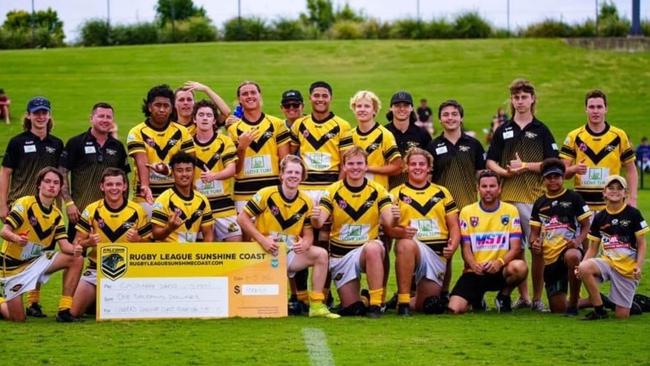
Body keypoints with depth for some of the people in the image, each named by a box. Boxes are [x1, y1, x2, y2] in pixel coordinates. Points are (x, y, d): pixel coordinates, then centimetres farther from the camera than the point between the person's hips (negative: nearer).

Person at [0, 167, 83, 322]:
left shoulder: (57, 215, 4)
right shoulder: (24, 203, -15)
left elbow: (64, 245, -5)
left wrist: (75, 249, -29)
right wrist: (17, 238, -45)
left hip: (37, 260, 6)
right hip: (14, 265, -6)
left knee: (76, 259, -15)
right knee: (18, 319, -10)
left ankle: (64, 310, -12)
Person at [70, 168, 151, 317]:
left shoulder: (138, 212, -2)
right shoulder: (91, 210, -1)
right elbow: (77, 243, 3)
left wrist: (137, 240, -19)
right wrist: (88, 242, -20)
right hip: (96, 270, 0)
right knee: (73, 311, -12)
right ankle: (95, 301, 22)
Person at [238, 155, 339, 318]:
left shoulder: (306, 202, 3)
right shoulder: (266, 194, -9)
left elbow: (308, 233, 8)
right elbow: (242, 218, -7)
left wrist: (305, 243, -18)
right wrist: (262, 240, -18)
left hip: (290, 253, 4)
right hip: (264, 254, -4)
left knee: (321, 254, -18)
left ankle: (317, 305, -13)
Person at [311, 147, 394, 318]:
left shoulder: (377, 191, -3)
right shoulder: (333, 191, -3)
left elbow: (389, 221, -15)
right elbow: (318, 223, -14)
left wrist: (393, 217, -39)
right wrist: (315, 219, -38)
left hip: (369, 248, -1)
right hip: (340, 254, 1)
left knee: (373, 248, -39)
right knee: (352, 309, -4)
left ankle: (376, 304, -31)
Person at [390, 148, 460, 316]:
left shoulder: (442, 193, 16)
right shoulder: (397, 194, 8)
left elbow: (454, 226, 13)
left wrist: (453, 245, -8)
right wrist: (402, 232, -24)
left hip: (438, 255, 3)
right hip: (412, 248, -3)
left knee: (428, 305, -4)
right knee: (406, 244, -41)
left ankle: (411, 301, 33)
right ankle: (403, 300, -31)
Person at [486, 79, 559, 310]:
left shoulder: (541, 130, 8)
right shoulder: (503, 131, 14)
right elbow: (490, 162, 14)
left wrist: (525, 166, -7)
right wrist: (505, 171, -6)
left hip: (535, 197, -3)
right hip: (508, 197, 3)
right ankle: (523, 296, 12)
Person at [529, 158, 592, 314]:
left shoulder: (573, 198, 4)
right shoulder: (540, 203, 15)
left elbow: (586, 226, 3)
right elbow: (534, 232, 17)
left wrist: (578, 241, -17)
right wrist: (534, 243, -6)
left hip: (569, 247, -4)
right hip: (549, 257, 4)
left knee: (572, 256, -44)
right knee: (558, 308, -1)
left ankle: (573, 304, -29)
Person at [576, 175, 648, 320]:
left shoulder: (633, 214, -3)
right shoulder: (600, 218, 6)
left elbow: (641, 244, -1)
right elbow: (593, 248, 9)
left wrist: (639, 265, -17)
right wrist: (582, 264, -10)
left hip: (628, 268, -3)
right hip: (607, 262, 3)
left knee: (622, 315, -8)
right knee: (584, 269, -31)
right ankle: (599, 310, -16)